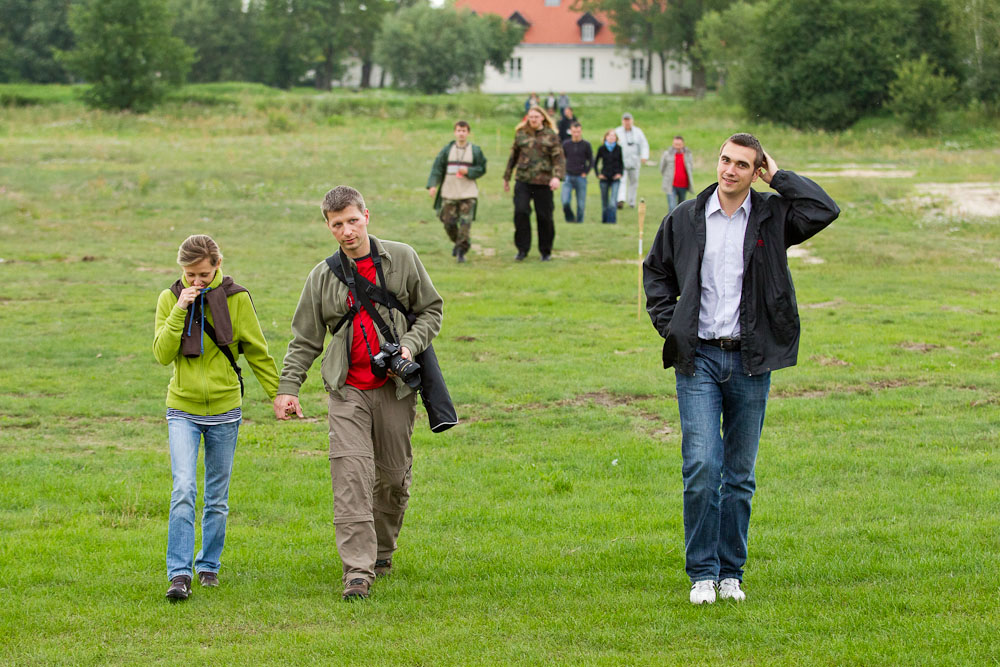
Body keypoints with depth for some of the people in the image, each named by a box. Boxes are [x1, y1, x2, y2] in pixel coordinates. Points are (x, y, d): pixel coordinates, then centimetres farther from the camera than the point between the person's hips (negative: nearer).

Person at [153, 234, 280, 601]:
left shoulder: (235, 298, -4)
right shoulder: (170, 299, -1)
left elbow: (257, 351, 5)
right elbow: (162, 354, -10)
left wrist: (279, 394, 6)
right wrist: (180, 310, -19)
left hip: (224, 410, 1)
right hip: (183, 409, 0)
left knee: (217, 496, 9)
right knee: (183, 488, -15)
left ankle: (209, 565, 25)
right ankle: (179, 574, -15)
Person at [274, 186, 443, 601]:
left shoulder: (402, 259, 3)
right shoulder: (323, 277, 4)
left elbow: (430, 309, 11)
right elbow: (304, 340, 7)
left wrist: (410, 345, -7)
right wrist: (287, 388, -3)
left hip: (395, 387, 1)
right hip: (348, 390, -1)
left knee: (394, 475, 8)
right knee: (351, 475, -14)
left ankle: (382, 550, 31)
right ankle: (357, 571, -17)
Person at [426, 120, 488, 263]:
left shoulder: (475, 151, 4)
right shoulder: (447, 150, 3)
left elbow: (482, 169, 4)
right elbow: (437, 168, -1)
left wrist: (468, 171, -14)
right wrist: (432, 185, -13)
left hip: (468, 193, -1)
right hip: (449, 193, 1)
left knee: (465, 223, -10)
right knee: (449, 222, 3)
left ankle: (461, 250, -4)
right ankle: (457, 242, 30)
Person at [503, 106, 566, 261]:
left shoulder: (551, 136, 3)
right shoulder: (521, 134, 10)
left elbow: (559, 158, -2)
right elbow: (513, 156, 19)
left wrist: (557, 177, -18)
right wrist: (506, 177, 22)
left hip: (543, 182, -1)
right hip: (523, 180, 1)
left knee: (544, 216, 2)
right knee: (521, 211, -14)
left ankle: (546, 251, 17)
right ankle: (522, 249, -3)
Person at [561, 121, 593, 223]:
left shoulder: (586, 145, -1)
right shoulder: (566, 144, 2)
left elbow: (591, 161, 8)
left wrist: (586, 172, -1)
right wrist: (563, 171, 4)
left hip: (581, 177, -1)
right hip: (568, 177, 1)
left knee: (581, 204, 2)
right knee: (565, 202, -13)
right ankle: (570, 219, 8)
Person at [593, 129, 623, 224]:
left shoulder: (618, 149, 3)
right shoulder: (602, 149, 2)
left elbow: (621, 163, 14)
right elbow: (595, 163, 11)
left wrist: (620, 173, 1)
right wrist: (598, 174, 2)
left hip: (615, 178, -1)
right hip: (604, 178, 1)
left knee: (613, 201, -13)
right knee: (604, 201, 6)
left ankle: (612, 219, -13)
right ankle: (604, 219, 19)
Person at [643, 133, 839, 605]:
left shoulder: (773, 217, 2)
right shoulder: (685, 219, 6)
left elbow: (826, 211, -15)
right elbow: (656, 271, 18)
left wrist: (777, 177, -6)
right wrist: (669, 324, 5)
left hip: (750, 362, 0)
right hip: (699, 358, 0)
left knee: (740, 474, 6)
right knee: (701, 466, -11)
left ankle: (731, 572, 16)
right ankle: (702, 573, -1)